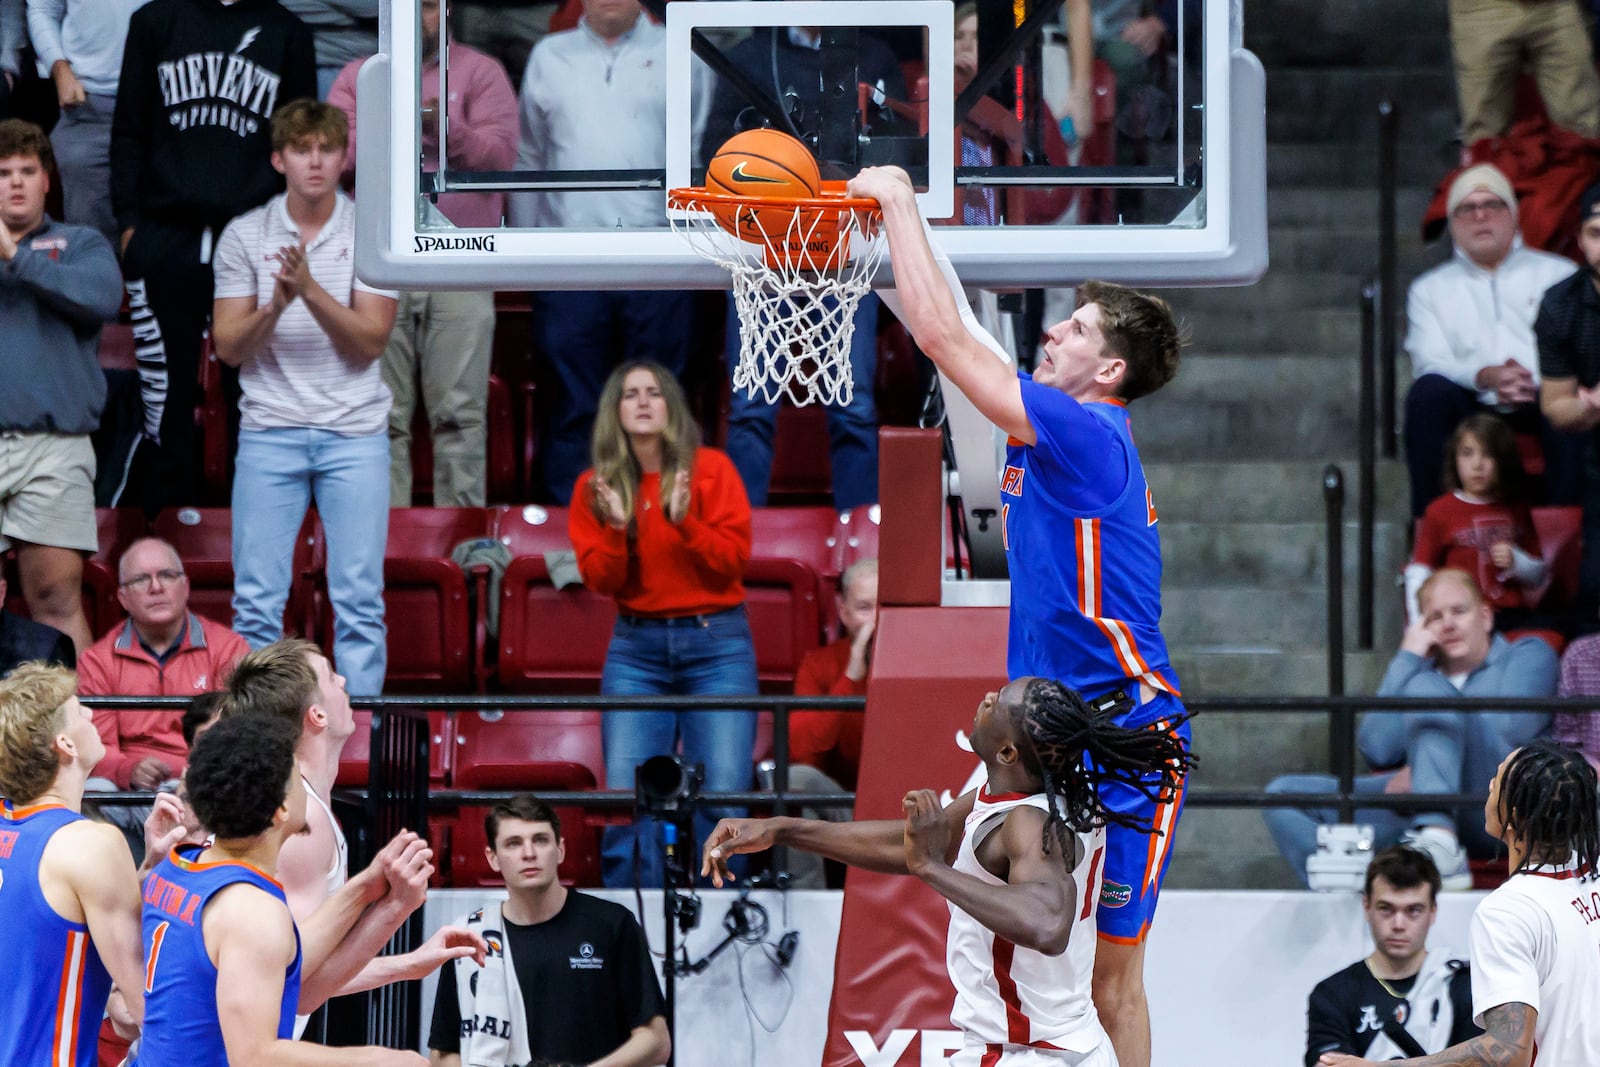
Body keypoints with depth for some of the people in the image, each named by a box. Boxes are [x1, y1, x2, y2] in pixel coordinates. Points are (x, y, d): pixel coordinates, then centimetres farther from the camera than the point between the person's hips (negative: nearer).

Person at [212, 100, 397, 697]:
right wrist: (276, 306, -19)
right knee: (256, 601, -1)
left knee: (360, 598, -2)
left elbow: (369, 343, -8)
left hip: (354, 434, -1)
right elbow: (228, 347, 0)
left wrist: (312, 291, -22)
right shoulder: (244, 235, 1)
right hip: (269, 432, 1)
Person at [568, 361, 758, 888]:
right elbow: (600, 579, 0)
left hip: (716, 644, -2)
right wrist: (618, 527, -17)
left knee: (722, 796, -8)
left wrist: (684, 522, -20)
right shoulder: (596, 485, 6)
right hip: (636, 646, 2)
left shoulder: (710, 469, 0)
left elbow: (734, 557, -6)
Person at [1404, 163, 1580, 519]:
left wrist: (1538, 382, -16)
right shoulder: (1430, 289, 22)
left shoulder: (1558, 274, 21)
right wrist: (1485, 376, -18)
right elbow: (1430, 362, 4)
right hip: (1473, 407, 1)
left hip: (1542, 407, -1)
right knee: (1429, 391, -32)